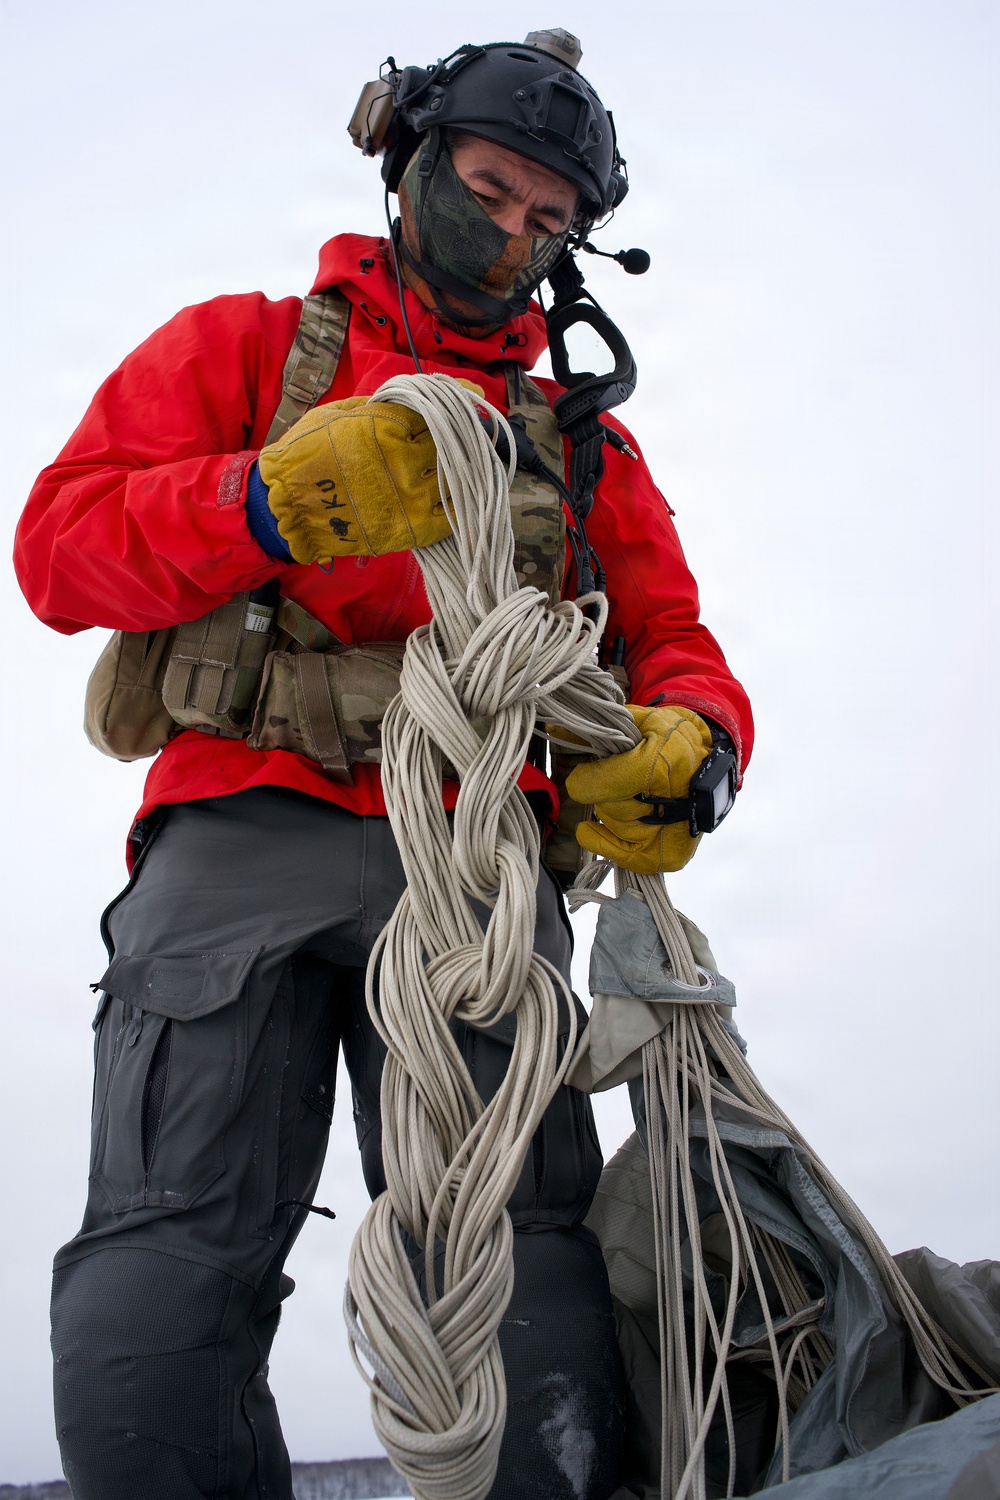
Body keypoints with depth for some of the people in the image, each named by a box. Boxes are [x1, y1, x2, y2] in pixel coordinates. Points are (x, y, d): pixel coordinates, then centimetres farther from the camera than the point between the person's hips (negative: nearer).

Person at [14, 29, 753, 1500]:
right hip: (243, 831, -1)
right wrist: (276, 500, -12)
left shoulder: (584, 441, 29)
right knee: (151, 1337, -18)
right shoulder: (242, 347, 22)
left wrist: (684, 745, -7)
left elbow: (671, 644, 19)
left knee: (532, 1349, -17)